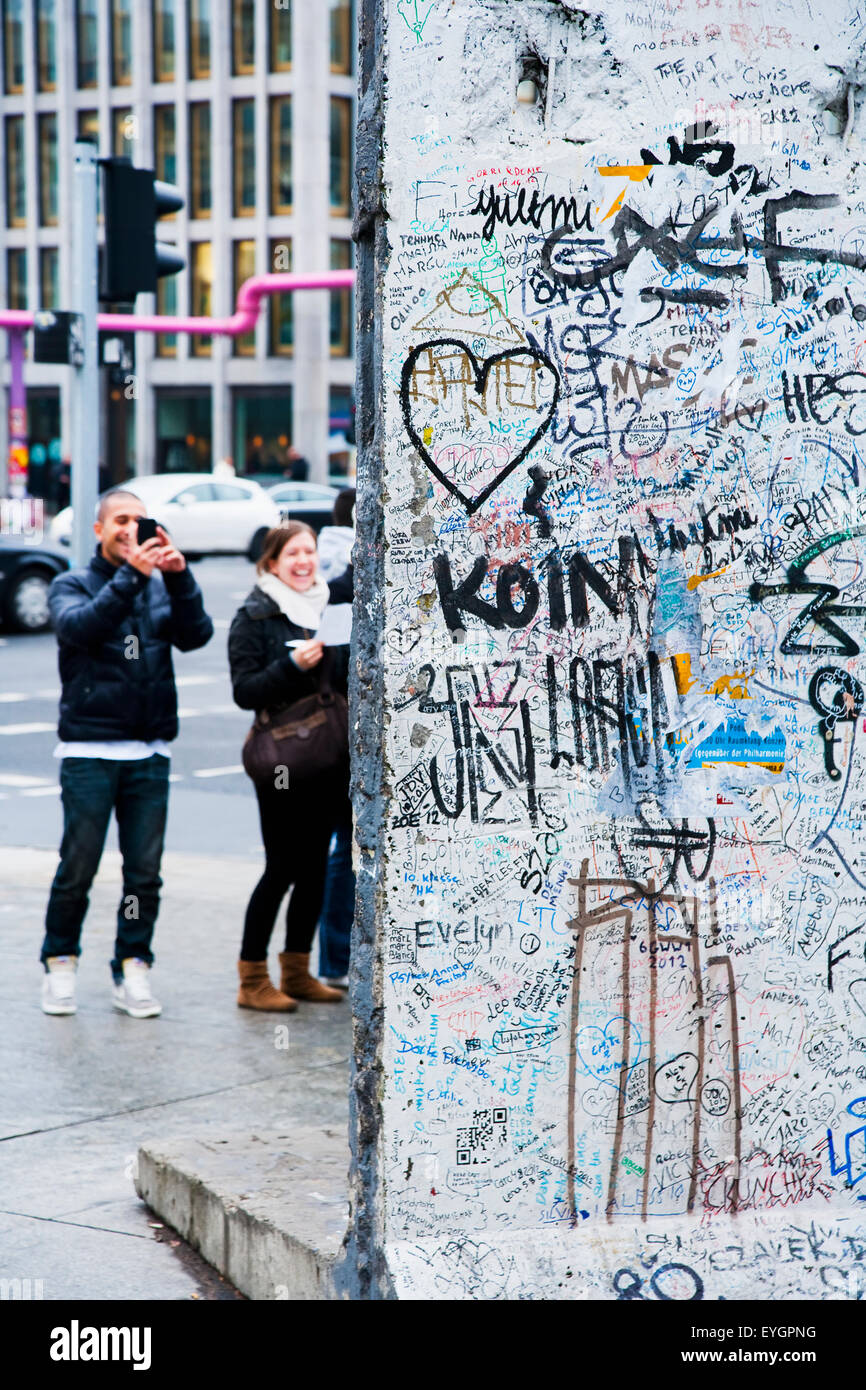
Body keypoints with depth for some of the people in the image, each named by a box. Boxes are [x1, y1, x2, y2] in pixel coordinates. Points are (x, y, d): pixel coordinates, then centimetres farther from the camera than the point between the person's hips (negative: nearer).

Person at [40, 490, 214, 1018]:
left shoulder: (162, 586, 10)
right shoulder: (73, 585, 4)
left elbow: (195, 635, -6)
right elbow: (79, 627, -18)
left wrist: (179, 576, -21)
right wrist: (130, 575, -28)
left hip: (150, 753, 3)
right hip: (89, 750, -3)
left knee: (145, 871, 2)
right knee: (78, 867, -1)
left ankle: (133, 969, 12)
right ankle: (61, 963, 15)